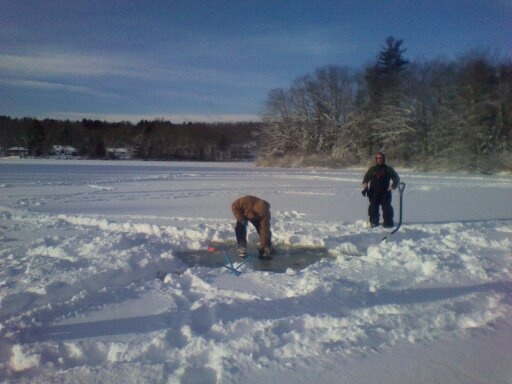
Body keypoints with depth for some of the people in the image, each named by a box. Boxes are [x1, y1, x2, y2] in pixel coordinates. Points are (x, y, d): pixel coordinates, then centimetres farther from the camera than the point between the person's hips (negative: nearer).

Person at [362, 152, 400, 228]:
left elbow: (396, 178, 10)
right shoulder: (372, 169, 10)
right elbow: (366, 178, 16)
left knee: (386, 208, -5)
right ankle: (373, 222, 14)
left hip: (385, 192, -2)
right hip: (374, 193, 2)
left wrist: (392, 186, -4)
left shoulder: (388, 169, 6)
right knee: (373, 208, 4)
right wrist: (365, 187, -1)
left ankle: (388, 223, 3)